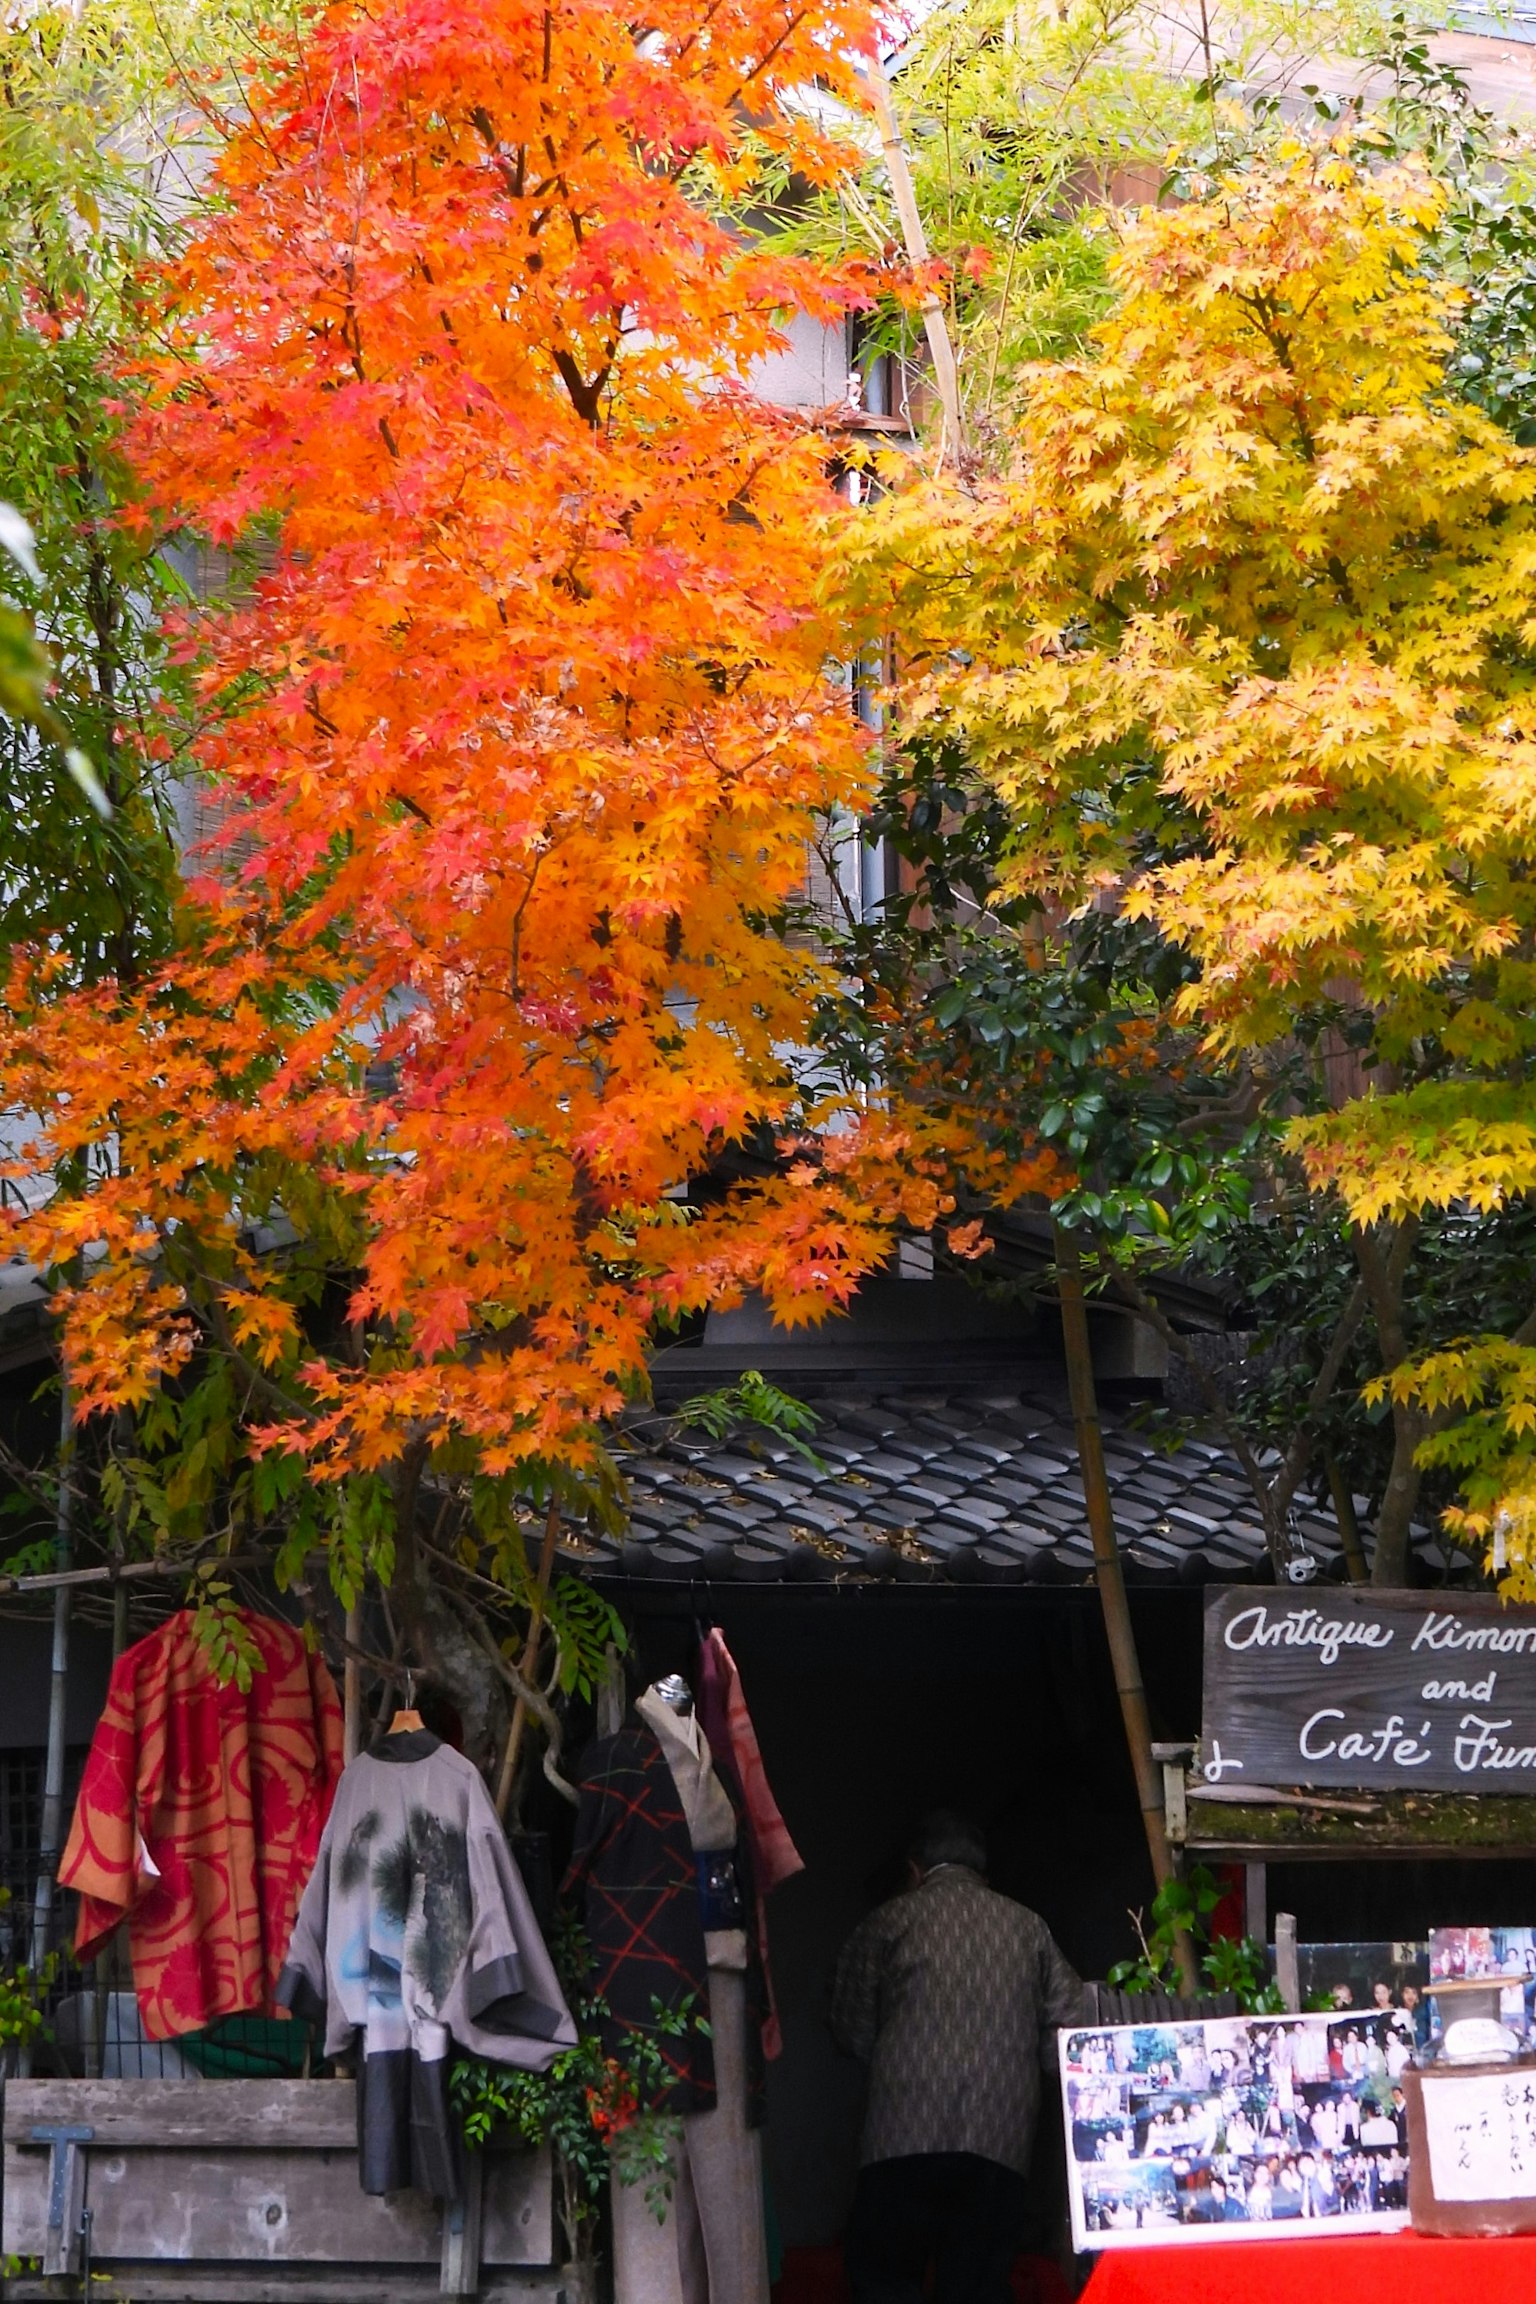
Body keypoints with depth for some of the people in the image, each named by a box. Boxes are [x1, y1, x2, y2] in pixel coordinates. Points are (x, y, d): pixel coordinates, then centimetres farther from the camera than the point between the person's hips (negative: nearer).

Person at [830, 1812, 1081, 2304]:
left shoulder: (888, 1922, 10)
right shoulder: (1028, 1925, 16)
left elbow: (853, 2031, 11)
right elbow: (1069, 2027, 9)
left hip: (906, 2134, -3)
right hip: (1002, 2139, 3)